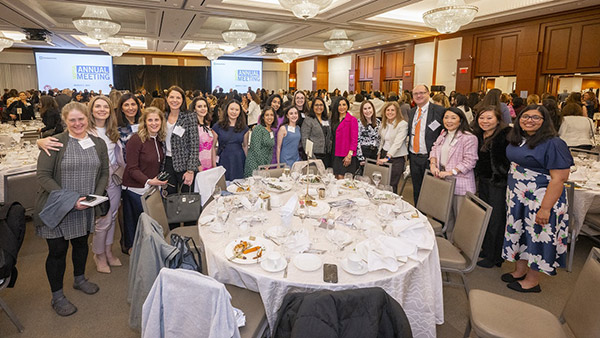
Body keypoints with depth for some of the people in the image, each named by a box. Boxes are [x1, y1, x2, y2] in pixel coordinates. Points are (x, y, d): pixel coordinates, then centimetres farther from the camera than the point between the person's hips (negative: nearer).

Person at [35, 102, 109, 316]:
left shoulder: (98, 144, 3)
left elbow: (104, 173, 8)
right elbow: (43, 176, -15)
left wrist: (96, 195, -8)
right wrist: (69, 199, -22)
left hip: (85, 208, 4)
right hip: (56, 209, -4)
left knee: (81, 243, 21)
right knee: (57, 251, 6)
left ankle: (79, 279, 45)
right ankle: (57, 297, 24)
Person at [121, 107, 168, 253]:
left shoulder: (159, 139, 5)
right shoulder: (136, 139, -16)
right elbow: (132, 168, -17)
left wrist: (159, 181, 5)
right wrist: (148, 181, -29)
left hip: (153, 188, 6)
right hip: (135, 189, -6)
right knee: (135, 220, 5)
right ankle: (131, 248, 26)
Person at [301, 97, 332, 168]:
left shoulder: (327, 120, 16)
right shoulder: (308, 120, -3)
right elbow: (304, 139, -9)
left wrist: (330, 152, 13)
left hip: (327, 154, 6)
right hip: (315, 154, -6)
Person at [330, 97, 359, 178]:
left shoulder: (352, 119, -4)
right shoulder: (334, 120, 15)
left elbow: (354, 139, -9)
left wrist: (350, 155, -16)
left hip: (347, 156, -6)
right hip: (336, 155, 6)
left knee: (341, 177, -11)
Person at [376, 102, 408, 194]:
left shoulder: (403, 124, -10)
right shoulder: (384, 124, 13)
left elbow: (397, 143, -19)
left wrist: (387, 157, -26)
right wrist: (379, 154, 8)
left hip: (396, 158, -6)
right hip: (384, 154, 6)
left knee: (391, 186, -6)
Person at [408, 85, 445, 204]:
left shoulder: (439, 111, -8)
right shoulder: (412, 112, 11)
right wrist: (409, 154, 8)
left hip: (429, 158, -5)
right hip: (413, 157, 6)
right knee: (416, 190, 16)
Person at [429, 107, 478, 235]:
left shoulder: (469, 138, -12)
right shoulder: (443, 135, 13)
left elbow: (469, 161, -16)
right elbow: (434, 150, 17)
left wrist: (451, 172, -22)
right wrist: (433, 164, -2)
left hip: (460, 184, -7)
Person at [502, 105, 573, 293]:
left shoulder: (553, 144, -17)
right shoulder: (517, 140, 6)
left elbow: (559, 179, -21)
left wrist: (545, 208, -24)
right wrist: (512, 196, 12)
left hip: (540, 200, -7)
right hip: (517, 198, 7)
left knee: (537, 236, 4)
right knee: (518, 232, 16)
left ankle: (532, 281, 20)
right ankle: (520, 270, 33)